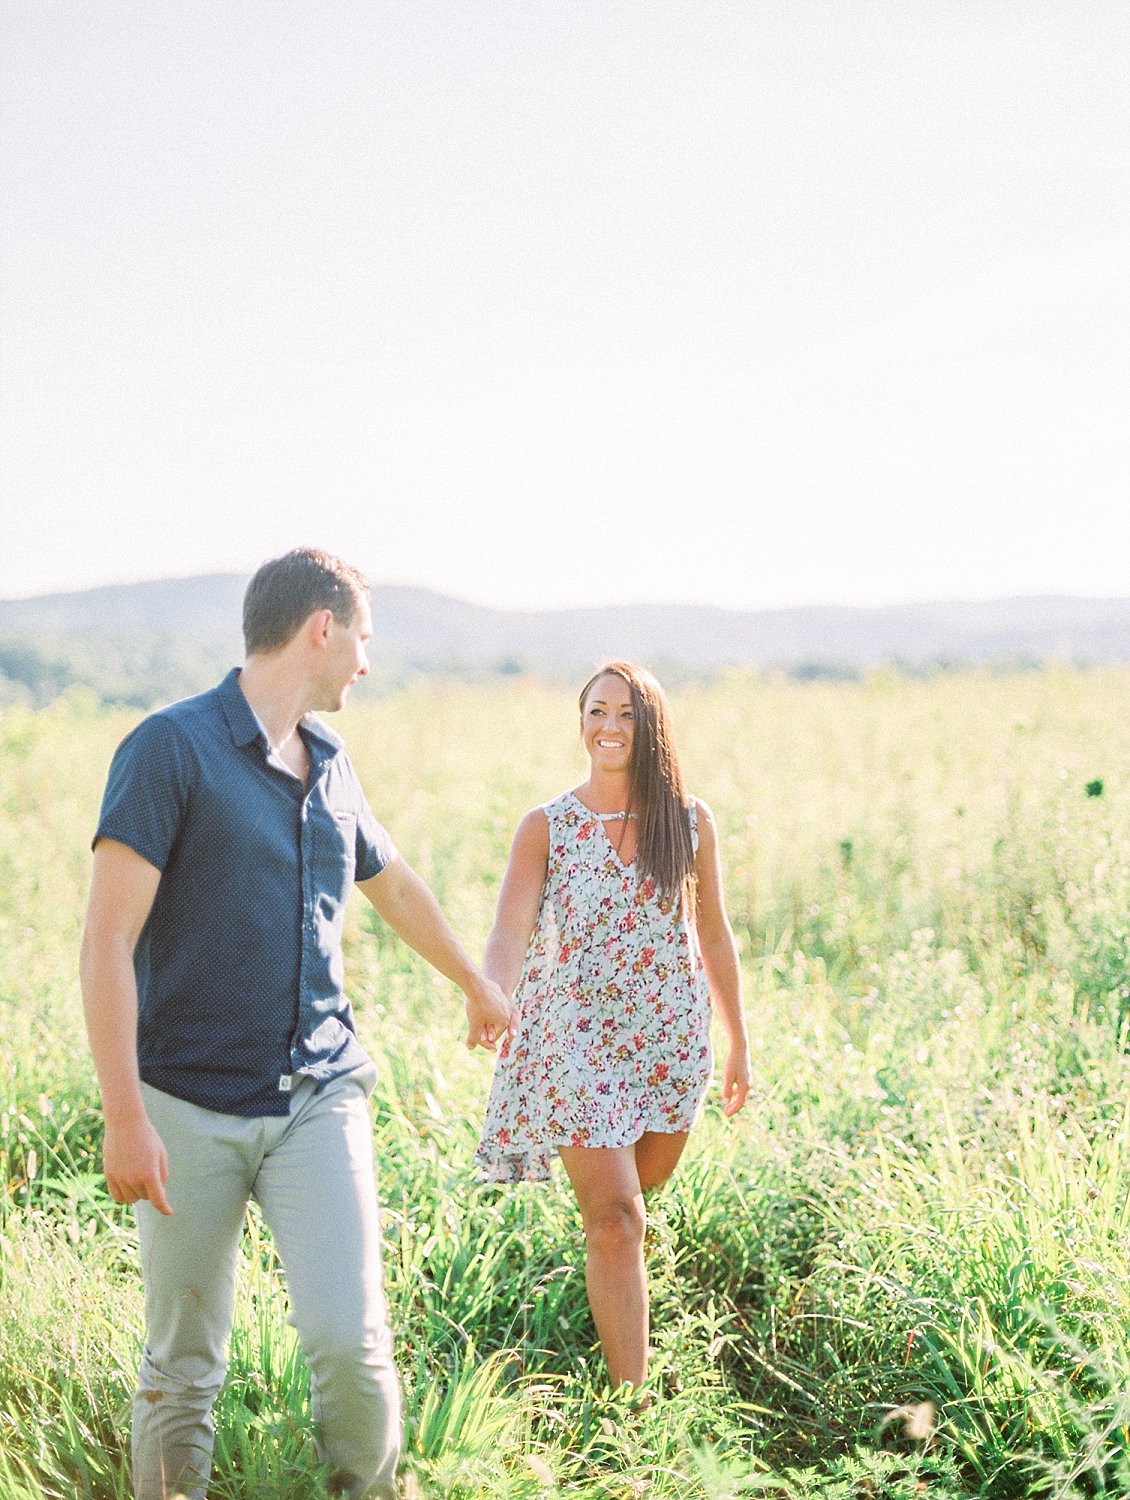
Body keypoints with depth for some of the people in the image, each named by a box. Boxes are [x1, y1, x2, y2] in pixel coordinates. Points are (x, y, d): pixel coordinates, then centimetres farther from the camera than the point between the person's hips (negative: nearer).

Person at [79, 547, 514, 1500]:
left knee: (351, 1340, -8)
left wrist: (477, 985, 45)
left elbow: (396, 887, 31)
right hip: (191, 1107, -4)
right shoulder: (172, 749, -9)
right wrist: (125, 1118, -20)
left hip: (319, 1099, 4)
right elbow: (107, 942, -14)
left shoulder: (329, 763, 12)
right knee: (185, 1365, 5)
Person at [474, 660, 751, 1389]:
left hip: (674, 1039, 3)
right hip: (578, 1039, -3)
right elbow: (510, 929, -15)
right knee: (616, 1217, -9)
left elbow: (714, 934, 10)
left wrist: (739, 1042, 14)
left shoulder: (690, 821, 2)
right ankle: (632, 1400, -5)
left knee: (642, 1192, 17)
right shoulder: (547, 827, -5)